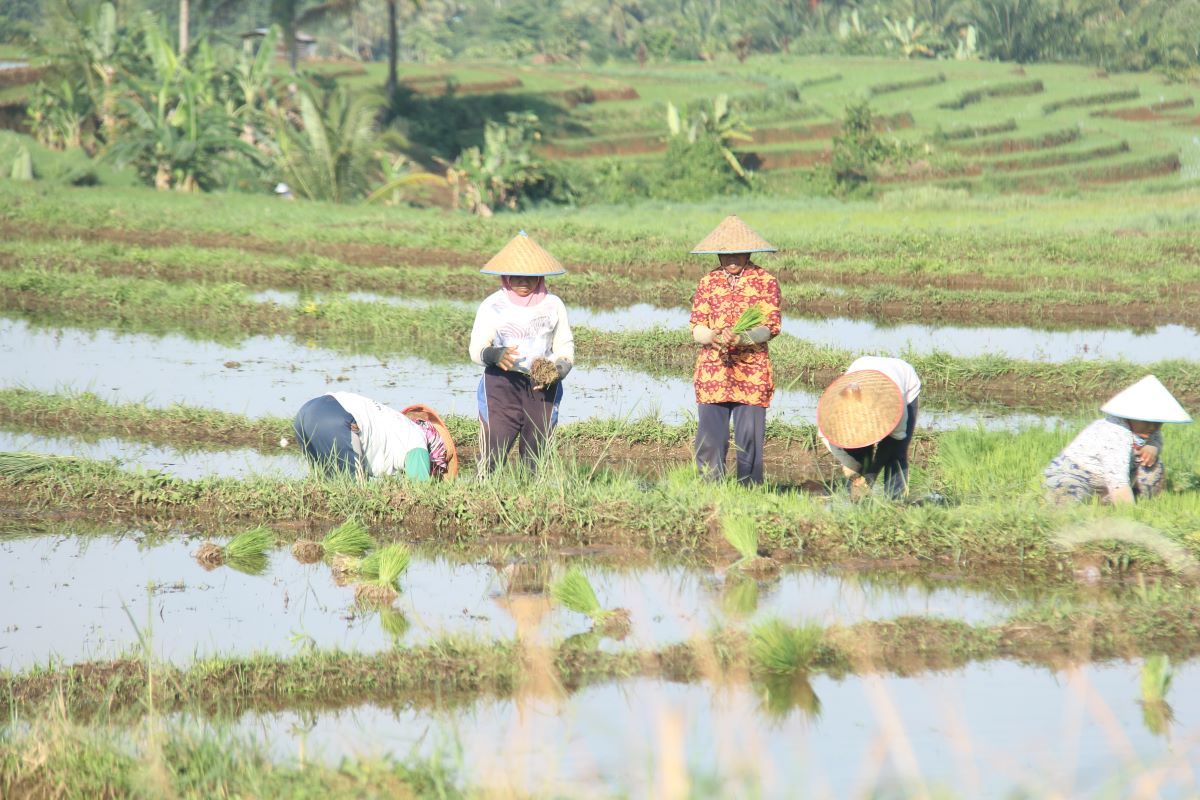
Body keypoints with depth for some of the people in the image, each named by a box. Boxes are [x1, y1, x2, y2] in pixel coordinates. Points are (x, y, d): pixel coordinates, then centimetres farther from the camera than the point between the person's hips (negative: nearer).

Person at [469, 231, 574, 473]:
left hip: (543, 387, 2)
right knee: (493, 453, -14)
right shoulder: (492, 306, 3)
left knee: (537, 458, 3)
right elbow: (476, 349, -1)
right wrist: (495, 355, -24)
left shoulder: (553, 305, 10)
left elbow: (565, 347, 14)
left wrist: (558, 369, -8)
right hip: (502, 385, -2)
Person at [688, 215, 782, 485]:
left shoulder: (765, 281, 3)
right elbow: (696, 328, 5)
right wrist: (714, 336, -18)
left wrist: (742, 338, -22)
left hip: (752, 372, -2)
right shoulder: (708, 282, 10)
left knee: (749, 440, -3)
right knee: (709, 438, -3)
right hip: (712, 370, 2)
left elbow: (771, 326, -4)